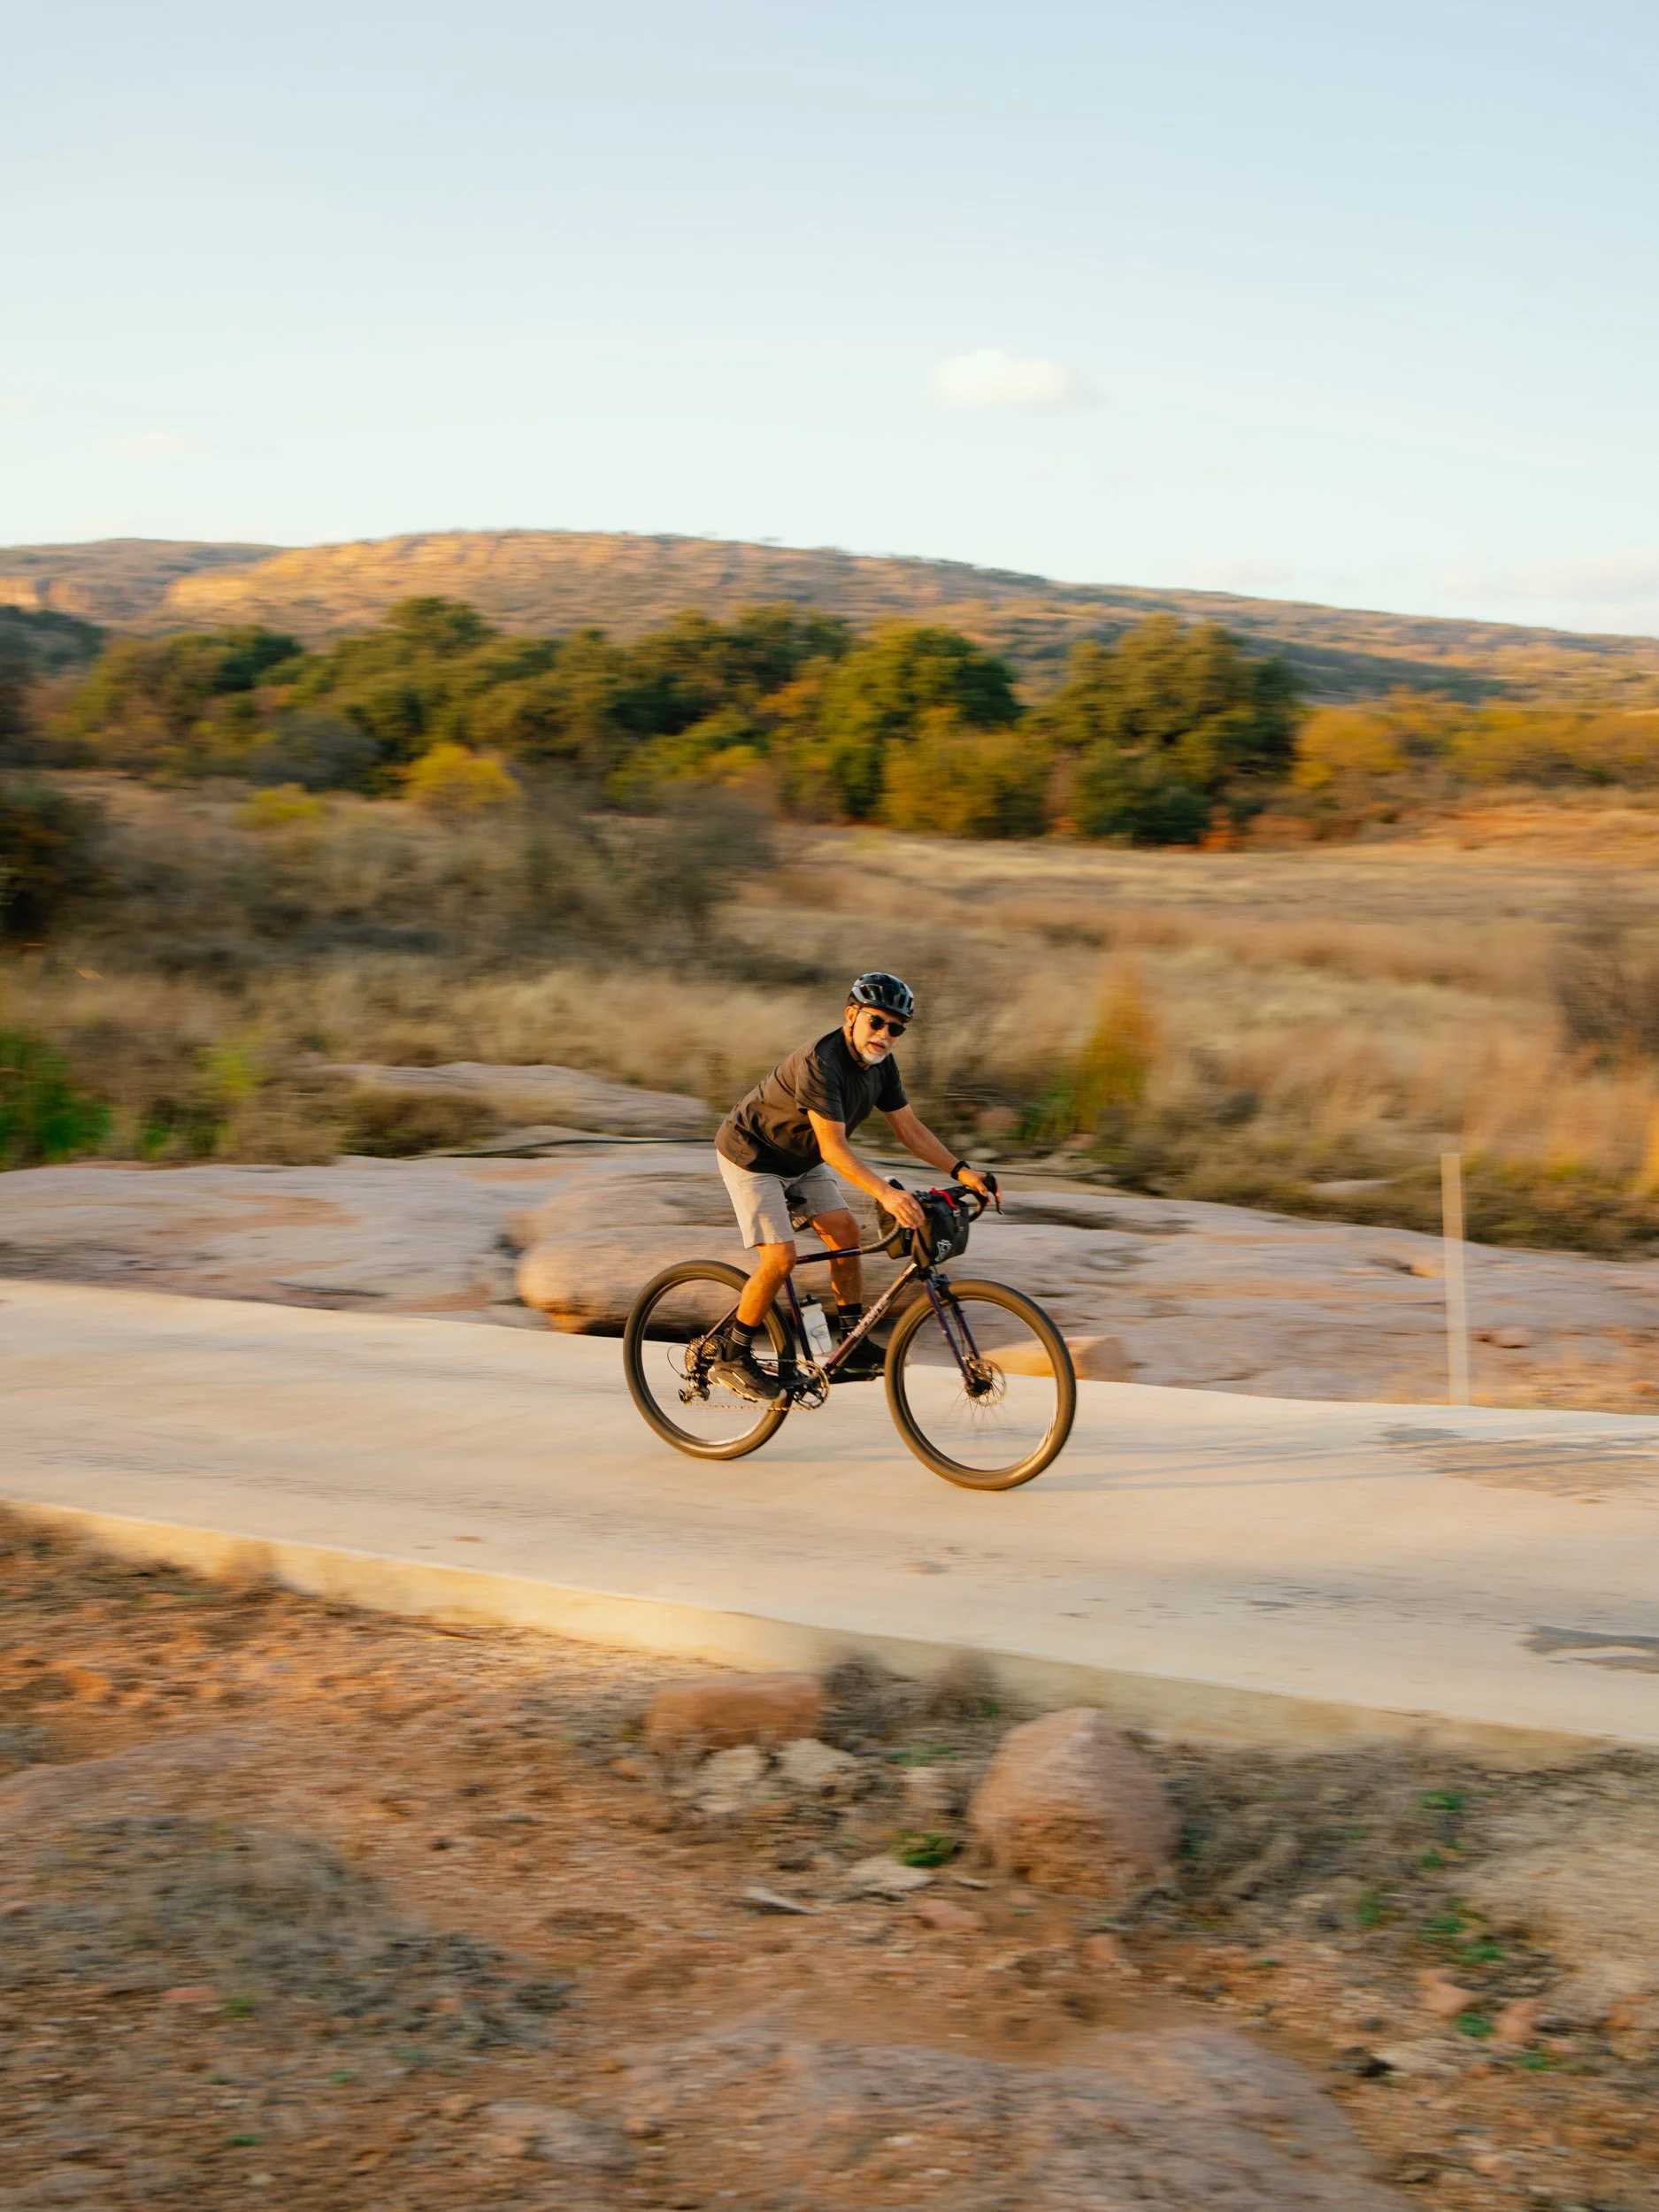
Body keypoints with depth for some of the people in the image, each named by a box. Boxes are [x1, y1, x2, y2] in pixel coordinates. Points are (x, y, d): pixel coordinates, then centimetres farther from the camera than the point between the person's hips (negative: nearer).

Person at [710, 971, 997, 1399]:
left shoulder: (880, 1063, -7)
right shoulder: (821, 1063, -33)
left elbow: (909, 1127, -2)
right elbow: (833, 1148, -38)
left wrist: (962, 1171, -13)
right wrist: (885, 1194, -49)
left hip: (801, 1160, 9)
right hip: (752, 1155, -8)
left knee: (844, 1233, -2)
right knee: (780, 1257, -16)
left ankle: (854, 1348, 7)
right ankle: (731, 1360, -1)